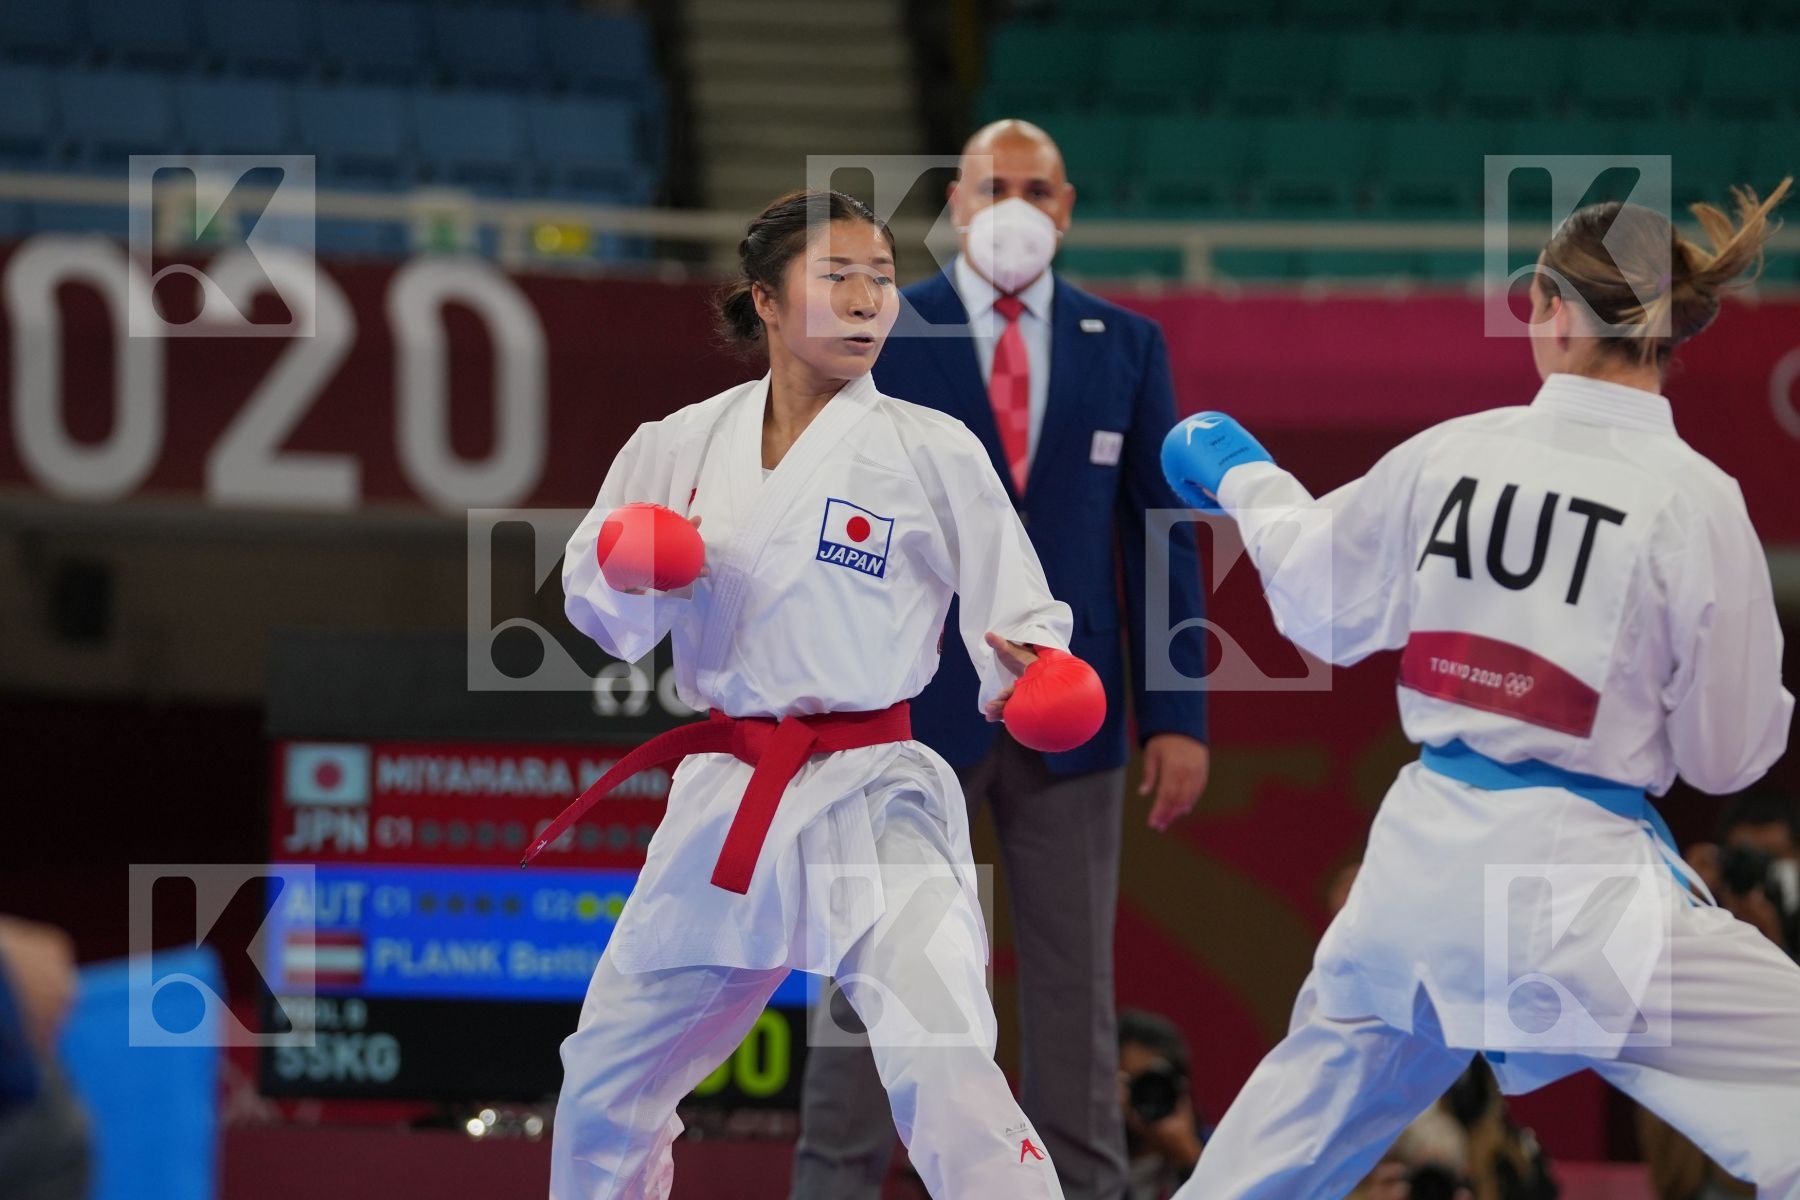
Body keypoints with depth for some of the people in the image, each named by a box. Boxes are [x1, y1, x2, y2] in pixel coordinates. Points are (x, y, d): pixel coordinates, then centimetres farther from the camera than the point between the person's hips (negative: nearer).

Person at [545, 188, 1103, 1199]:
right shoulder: (683, 448, 4)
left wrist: (1034, 675, -24)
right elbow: (599, 611, 9)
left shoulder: (934, 453, -5)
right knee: (606, 1082, 15)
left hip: (872, 802, -4)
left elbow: (1019, 616, -2)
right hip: (725, 804, 4)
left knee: (944, 1072, -24)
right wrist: (633, 575, -13)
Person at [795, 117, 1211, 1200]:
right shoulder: (881, 337, 1)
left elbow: (1162, 534, 5)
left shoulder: (1126, 347, 7)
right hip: (918, 704, -2)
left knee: (1076, 987, 5)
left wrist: (1179, 713, -1)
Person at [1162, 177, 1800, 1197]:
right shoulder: (1695, 500, -11)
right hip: (1577, 870, -5)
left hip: (1423, 845, 5)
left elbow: (1323, 607, 19)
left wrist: (1246, 481, 38)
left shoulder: (1447, 455, 0)